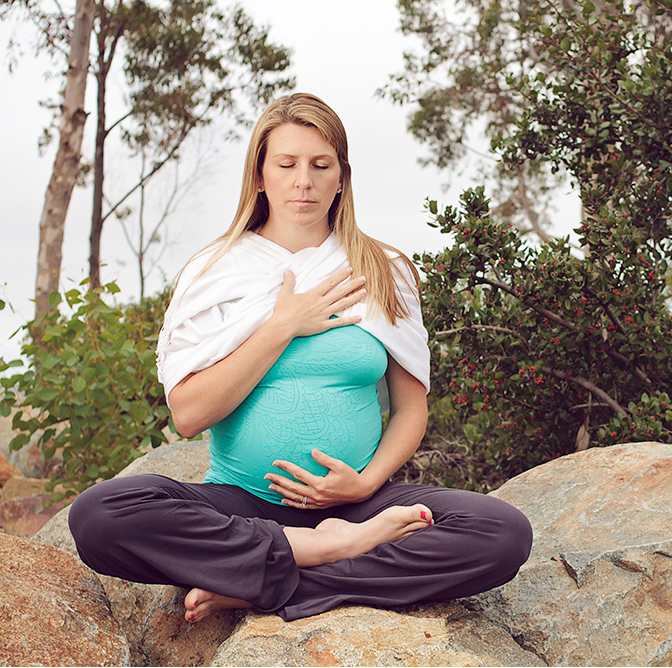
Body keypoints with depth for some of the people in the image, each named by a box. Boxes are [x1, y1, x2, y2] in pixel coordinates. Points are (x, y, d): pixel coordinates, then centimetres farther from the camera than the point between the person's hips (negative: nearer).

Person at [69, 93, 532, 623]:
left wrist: (367, 482, -9)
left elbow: (411, 409, 9)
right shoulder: (214, 272, 5)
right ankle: (331, 549, -22)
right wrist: (283, 326, -9)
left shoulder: (385, 273, 8)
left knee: (505, 534, -26)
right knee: (99, 514, -29)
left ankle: (257, 589, -20)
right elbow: (189, 414, -6)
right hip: (237, 501, 0)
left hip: (354, 502, 1)